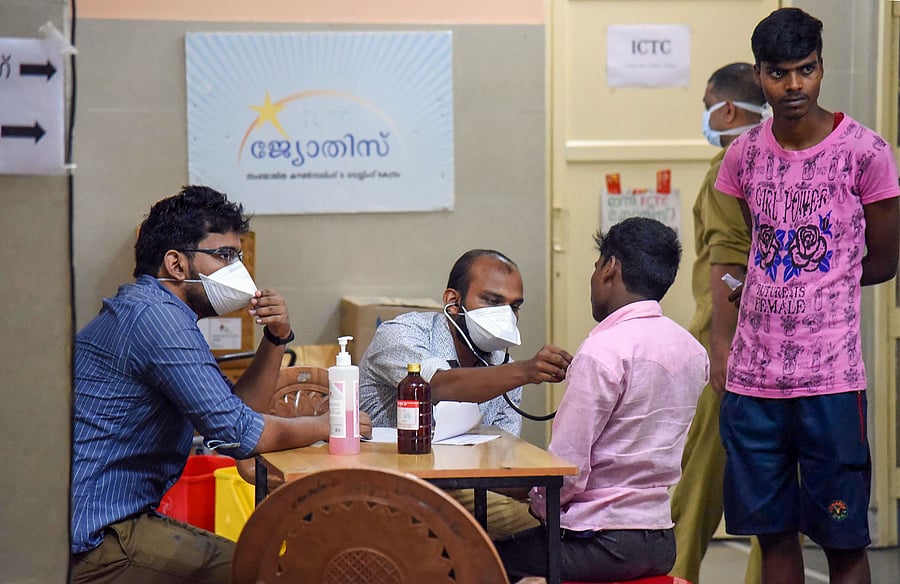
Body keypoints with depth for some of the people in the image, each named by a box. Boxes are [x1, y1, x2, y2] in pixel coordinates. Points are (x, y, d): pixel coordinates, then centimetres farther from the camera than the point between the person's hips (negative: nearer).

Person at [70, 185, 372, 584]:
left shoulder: (141, 311, 18)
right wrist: (322, 425, -4)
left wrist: (276, 339, 5)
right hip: (94, 542, -11)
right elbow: (237, 434, -20)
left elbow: (236, 408, 20)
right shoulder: (155, 316, -16)